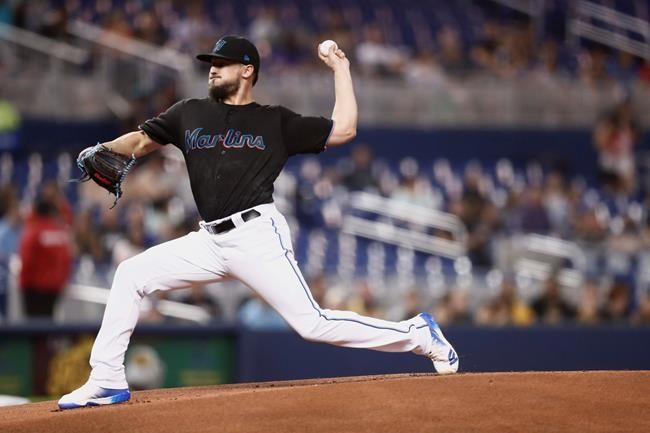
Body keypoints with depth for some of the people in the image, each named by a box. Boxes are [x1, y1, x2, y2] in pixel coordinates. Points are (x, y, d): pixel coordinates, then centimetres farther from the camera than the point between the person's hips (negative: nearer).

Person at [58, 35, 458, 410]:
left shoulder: (276, 122, 7)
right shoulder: (190, 114, 17)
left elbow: (343, 130, 3)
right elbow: (142, 140, 20)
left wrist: (341, 69, 5)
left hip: (258, 234, -5)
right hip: (211, 240, 5)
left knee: (313, 324, -15)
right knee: (131, 276, -5)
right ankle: (107, 381, -1)